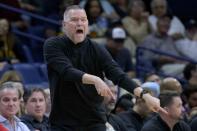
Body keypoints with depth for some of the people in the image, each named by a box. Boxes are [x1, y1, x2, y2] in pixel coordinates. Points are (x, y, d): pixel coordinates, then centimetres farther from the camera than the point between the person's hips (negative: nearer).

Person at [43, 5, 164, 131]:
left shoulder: (97, 50, -2)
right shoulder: (53, 46, -5)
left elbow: (118, 75, -14)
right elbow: (67, 71, -22)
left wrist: (144, 95, -29)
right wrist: (94, 80, -38)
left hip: (94, 121, 1)